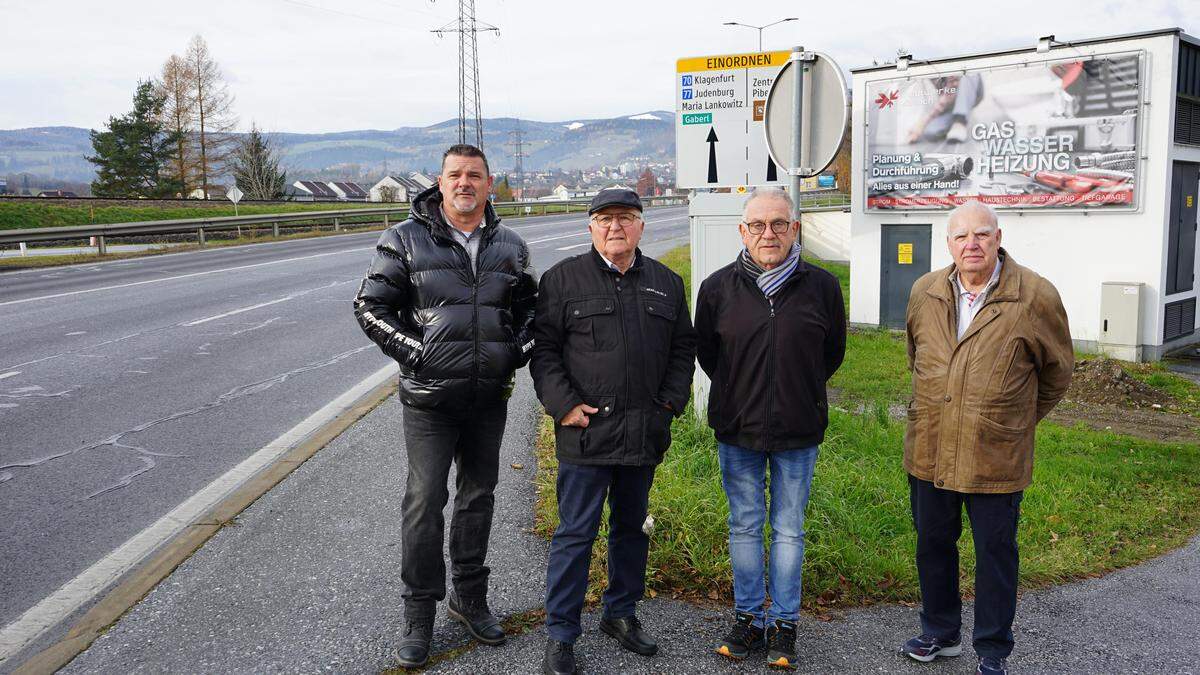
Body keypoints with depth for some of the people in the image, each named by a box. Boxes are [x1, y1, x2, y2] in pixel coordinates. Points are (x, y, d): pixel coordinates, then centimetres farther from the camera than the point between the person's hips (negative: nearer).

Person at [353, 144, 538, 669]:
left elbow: (529, 307, 19)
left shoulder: (510, 247, 8)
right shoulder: (406, 240, -4)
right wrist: (413, 351, -13)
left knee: (478, 497, 15)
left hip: (491, 398, 4)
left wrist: (519, 349, 2)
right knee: (424, 502, 1)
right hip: (430, 399, -4)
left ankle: (469, 597, 33)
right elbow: (370, 306, -3)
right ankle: (419, 613, 16)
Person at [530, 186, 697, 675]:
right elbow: (542, 346, -3)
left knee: (632, 526, 17)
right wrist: (563, 404, -12)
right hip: (586, 430, -4)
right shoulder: (563, 278, -1)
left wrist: (671, 401, 4)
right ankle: (560, 635, 11)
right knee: (576, 533, 0)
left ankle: (621, 613, 34)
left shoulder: (667, 283, 11)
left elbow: (683, 347, 15)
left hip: (645, 433, 4)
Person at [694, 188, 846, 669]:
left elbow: (833, 352, 10)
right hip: (736, 431, 1)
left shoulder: (822, 287, -5)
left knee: (789, 530, 10)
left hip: (797, 432, -1)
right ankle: (748, 617, 26)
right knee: (744, 526, 12)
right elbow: (705, 352, 10)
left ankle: (785, 624, 23)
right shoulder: (718, 287, -4)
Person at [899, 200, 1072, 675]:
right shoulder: (925, 293, 2)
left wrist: (1017, 419, 13)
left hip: (997, 457, -4)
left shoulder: (1035, 296, -10)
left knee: (995, 554, 9)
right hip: (929, 452, 4)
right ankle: (940, 633, 36)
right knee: (932, 545, 17)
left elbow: (1057, 371, 4)